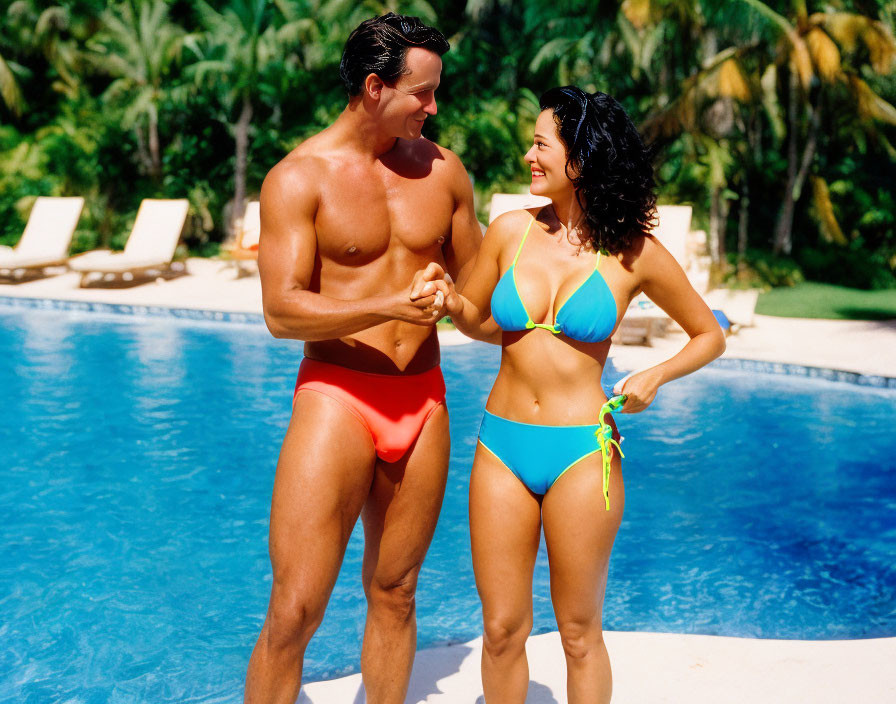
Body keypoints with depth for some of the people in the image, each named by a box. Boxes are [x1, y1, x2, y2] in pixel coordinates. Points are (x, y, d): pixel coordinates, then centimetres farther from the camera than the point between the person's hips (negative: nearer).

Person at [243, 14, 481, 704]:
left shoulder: (443, 170, 8)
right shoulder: (300, 177, -6)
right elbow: (282, 311, -14)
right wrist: (389, 306, -23)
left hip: (424, 400, 4)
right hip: (335, 396, -4)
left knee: (394, 594, 14)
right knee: (294, 613, -7)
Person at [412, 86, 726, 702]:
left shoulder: (634, 253, -5)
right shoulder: (511, 230, 1)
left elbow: (709, 335, 8)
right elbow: (480, 320, 16)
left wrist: (655, 376, -9)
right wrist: (450, 301, -5)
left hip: (582, 453, -2)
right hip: (502, 445, 3)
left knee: (580, 633, 9)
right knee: (502, 629, 9)